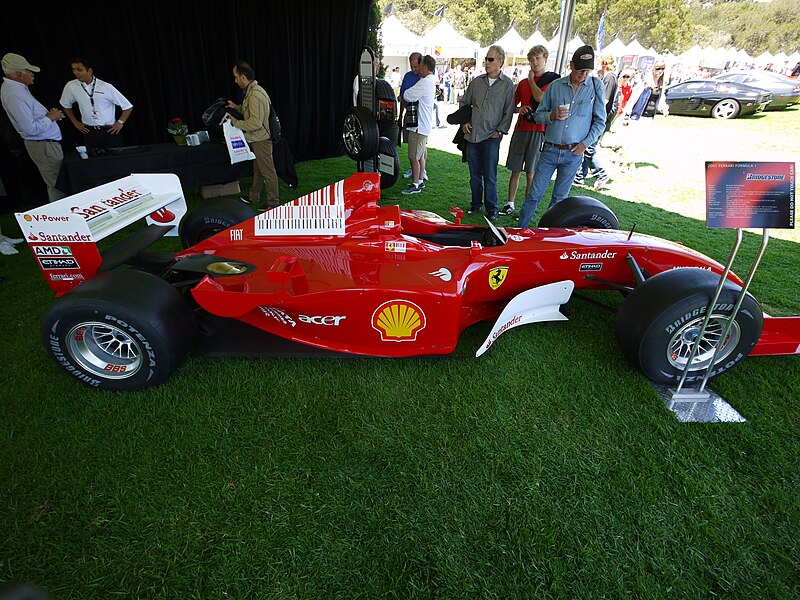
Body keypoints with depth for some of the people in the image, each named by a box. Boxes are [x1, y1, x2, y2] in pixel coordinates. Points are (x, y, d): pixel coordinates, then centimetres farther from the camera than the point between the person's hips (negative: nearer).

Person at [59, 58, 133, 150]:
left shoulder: (106, 87, -8)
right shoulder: (70, 86, 1)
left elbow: (128, 106, -2)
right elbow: (66, 105, 19)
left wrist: (120, 122, -7)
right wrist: (75, 122, 13)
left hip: (110, 131, -2)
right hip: (89, 132, 3)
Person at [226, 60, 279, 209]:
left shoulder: (255, 95, -22)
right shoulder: (252, 90, 11)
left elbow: (255, 123, -26)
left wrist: (236, 122, -14)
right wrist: (237, 107, 16)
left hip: (261, 139, -10)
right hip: (257, 139, 10)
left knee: (267, 172, -2)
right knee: (257, 169, 18)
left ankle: (273, 202, 6)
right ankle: (254, 198, 30)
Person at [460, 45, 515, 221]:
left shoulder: (508, 84, 0)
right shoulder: (477, 81, 10)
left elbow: (509, 111, 0)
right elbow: (464, 102, 20)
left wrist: (500, 131, -6)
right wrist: (464, 121, 8)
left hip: (491, 137, -4)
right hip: (472, 135, 4)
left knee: (490, 175, -3)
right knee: (474, 174, 10)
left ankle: (491, 208, 9)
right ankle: (476, 203, 24)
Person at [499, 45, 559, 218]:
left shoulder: (553, 79, 1)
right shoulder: (523, 82, 17)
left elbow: (540, 97, -15)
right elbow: (512, 105, 21)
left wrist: (531, 79, 0)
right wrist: (520, 109, -2)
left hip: (538, 130, -4)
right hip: (521, 129, 5)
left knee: (531, 173, -2)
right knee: (515, 170, 6)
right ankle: (510, 205, 15)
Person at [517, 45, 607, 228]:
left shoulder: (596, 86, 3)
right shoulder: (555, 86, 4)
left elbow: (600, 121, 6)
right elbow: (539, 115, 9)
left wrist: (585, 143, -4)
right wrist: (551, 116, -12)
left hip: (574, 153, 0)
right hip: (550, 150, 0)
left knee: (559, 198, 7)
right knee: (534, 194, -1)